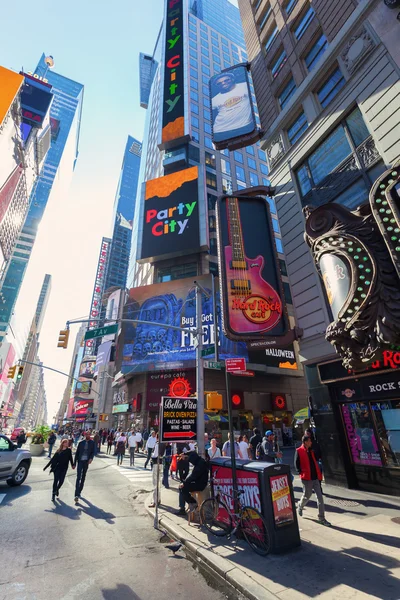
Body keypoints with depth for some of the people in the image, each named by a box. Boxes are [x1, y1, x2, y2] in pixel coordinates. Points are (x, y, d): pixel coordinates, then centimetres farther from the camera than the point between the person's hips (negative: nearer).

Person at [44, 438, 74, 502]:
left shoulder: (69, 450, 1)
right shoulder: (58, 451, 2)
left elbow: (70, 458, -1)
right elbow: (53, 459, 8)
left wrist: (72, 465, -9)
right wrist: (46, 466, 8)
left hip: (64, 468, 0)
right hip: (57, 468, 0)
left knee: (61, 481, 1)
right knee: (56, 480, -3)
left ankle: (57, 489, 31)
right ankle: (53, 494, 14)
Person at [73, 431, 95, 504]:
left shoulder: (92, 443, -1)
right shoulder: (81, 443, -2)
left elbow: (93, 452, 0)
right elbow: (77, 453, 2)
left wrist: (91, 458, -19)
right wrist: (74, 463, 2)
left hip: (86, 462, 2)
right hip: (80, 461, -2)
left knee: (83, 478, 14)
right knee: (78, 477, -9)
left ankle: (79, 492, 29)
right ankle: (77, 495, -9)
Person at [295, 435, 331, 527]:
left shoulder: (311, 451, 8)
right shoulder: (299, 451, -13)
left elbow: (314, 462, 19)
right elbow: (297, 463, -11)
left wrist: (319, 474, 13)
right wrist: (301, 472, -15)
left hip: (315, 477, 5)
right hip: (307, 478, -5)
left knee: (320, 497, 3)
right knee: (307, 496, 10)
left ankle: (321, 518, 14)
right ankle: (300, 506, 40)